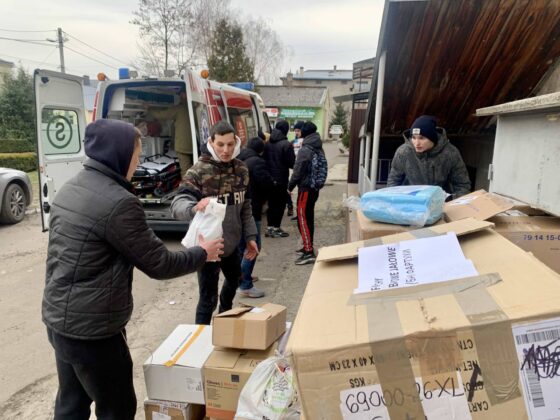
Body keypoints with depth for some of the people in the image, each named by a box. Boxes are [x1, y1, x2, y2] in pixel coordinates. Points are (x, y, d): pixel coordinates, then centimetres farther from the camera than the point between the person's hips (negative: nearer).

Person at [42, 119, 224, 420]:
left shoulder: (69, 189, 5)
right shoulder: (118, 203, -24)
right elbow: (159, 265, -17)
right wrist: (203, 253, -2)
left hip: (58, 319, 9)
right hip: (90, 328, -9)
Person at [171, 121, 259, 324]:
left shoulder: (241, 169, -1)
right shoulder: (198, 172, -19)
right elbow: (177, 205, -31)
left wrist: (250, 236, 6)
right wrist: (194, 207, -52)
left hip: (231, 242, 7)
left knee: (234, 279, 29)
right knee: (208, 298, -1)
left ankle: (225, 314, 59)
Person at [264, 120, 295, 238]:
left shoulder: (267, 143, 2)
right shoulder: (286, 144, -16)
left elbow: (264, 159, 8)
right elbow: (291, 163, -12)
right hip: (281, 179, -6)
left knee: (271, 203, 15)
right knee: (280, 204, 6)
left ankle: (270, 227, 20)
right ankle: (276, 228, 10)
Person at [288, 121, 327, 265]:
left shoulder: (305, 150, -16)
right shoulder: (319, 149, 7)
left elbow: (298, 171, -15)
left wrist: (290, 186, -1)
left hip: (305, 189, -8)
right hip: (315, 188, 8)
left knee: (303, 219, -5)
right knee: (309, 218, 17)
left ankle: (309, 253, -6)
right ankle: (308, 247, 26)